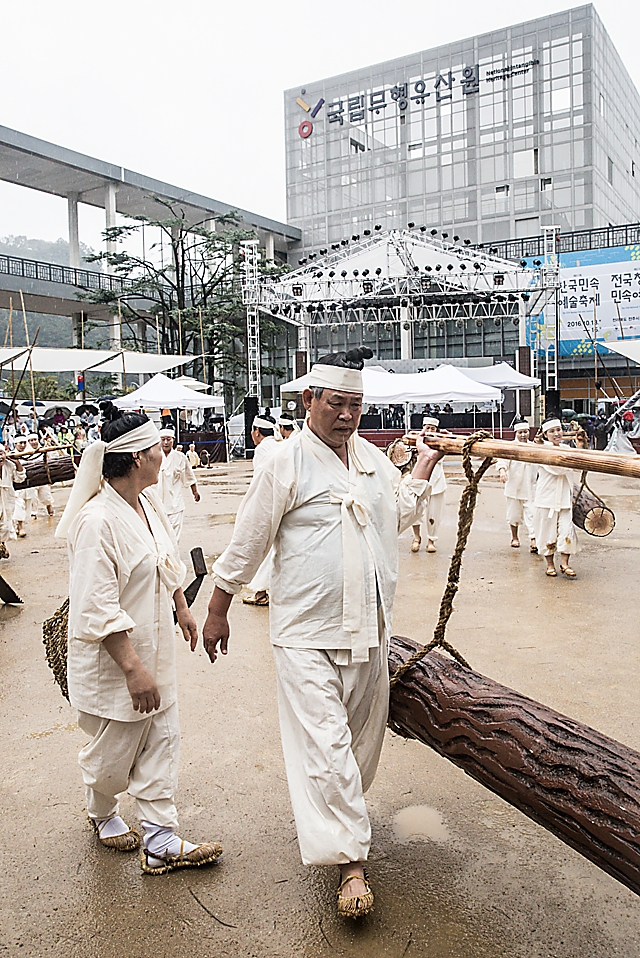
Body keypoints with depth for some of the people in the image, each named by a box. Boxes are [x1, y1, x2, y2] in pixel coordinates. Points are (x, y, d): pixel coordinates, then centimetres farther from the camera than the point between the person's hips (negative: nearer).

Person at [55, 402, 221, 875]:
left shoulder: (150, 501, 0)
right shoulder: (96, 522, -27)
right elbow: (97, 611, -26)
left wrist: (182, 609, 21)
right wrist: (133, 669, -25)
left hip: (154, 646, 8)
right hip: (112, 659, -8)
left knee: (162, 738, 11)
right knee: (114, 749, 13)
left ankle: (161, 841, 22)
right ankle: (102, 813, 45)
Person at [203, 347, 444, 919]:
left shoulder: (372, 457, 7)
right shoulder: (287, 463, -11)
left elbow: (398, 516, 23)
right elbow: (247, 544, -6)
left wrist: (425, 466, 19)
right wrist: (217, 611, -1)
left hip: (368, 630, 6)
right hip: (307, 634, -6)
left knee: (360, 734, 18)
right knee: (323, 742, -4)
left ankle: (332, 813, 42)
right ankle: (350, 858, 9)